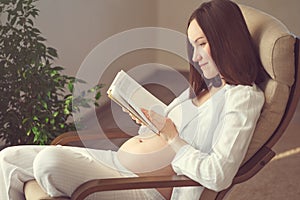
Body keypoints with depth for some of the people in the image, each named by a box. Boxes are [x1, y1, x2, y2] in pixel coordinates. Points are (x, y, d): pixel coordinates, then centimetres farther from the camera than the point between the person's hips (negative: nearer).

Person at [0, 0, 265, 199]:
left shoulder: (243, 96, -11)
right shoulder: (204, 86, 18)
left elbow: (218, 176, -22)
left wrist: (173, 139, -15)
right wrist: (146, 117, 5)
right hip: (118, 161, 10)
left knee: (49, 161, -32)